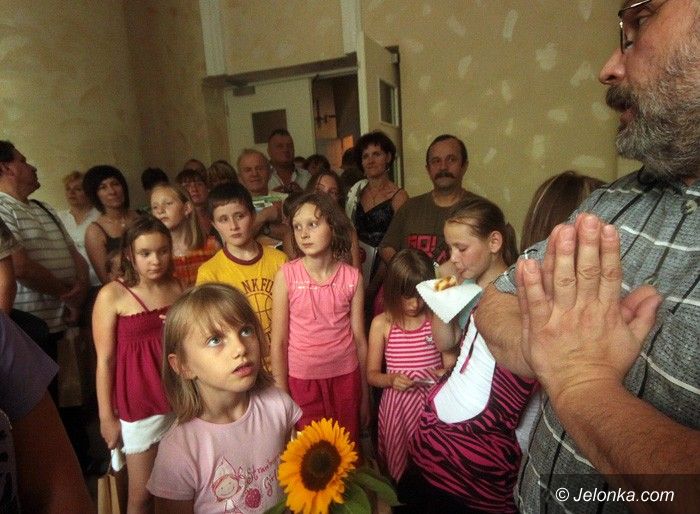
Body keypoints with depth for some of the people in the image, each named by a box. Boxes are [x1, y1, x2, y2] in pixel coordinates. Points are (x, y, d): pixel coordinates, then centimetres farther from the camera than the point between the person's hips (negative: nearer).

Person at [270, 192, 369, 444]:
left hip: (345, 376, 1)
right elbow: (279, 341, -6)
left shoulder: (352, 277, -6)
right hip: (302, 378, -1)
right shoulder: (287, 275, -11)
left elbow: (359, 338, 0)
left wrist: (365, 394, 6)